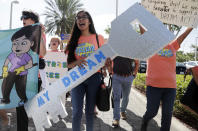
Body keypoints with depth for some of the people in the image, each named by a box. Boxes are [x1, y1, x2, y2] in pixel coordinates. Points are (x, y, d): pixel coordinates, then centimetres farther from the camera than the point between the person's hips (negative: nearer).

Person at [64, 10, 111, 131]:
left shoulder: (98, 38, 4)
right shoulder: (74, 40, 7)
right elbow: (69, 63, 4)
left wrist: (107, 63, -16)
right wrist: (77, 62, -18)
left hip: (94, 77, 0)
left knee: (90, 111, 9)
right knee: (77, 111, -1)